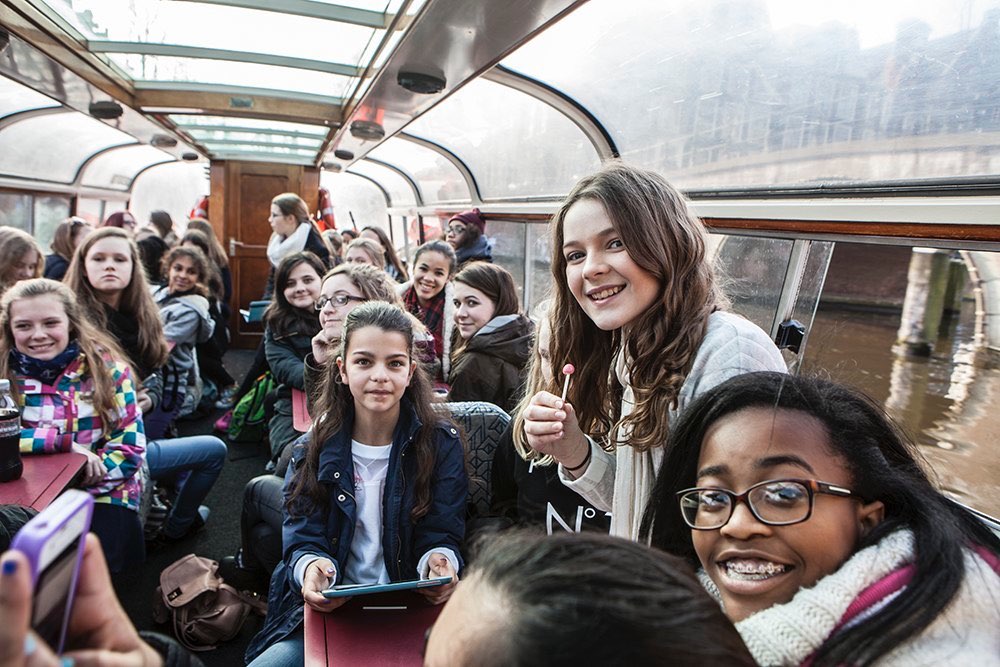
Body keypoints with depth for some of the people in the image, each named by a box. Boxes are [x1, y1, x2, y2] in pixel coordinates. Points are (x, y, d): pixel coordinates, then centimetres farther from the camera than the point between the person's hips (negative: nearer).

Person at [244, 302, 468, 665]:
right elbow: (303, 539, -2)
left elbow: (441, 536, -5)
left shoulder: (442, 444, -4)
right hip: (325, 609, 1)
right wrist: (310, 567, -27)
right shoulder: (314, 449, 1)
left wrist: (440, 563, -29)